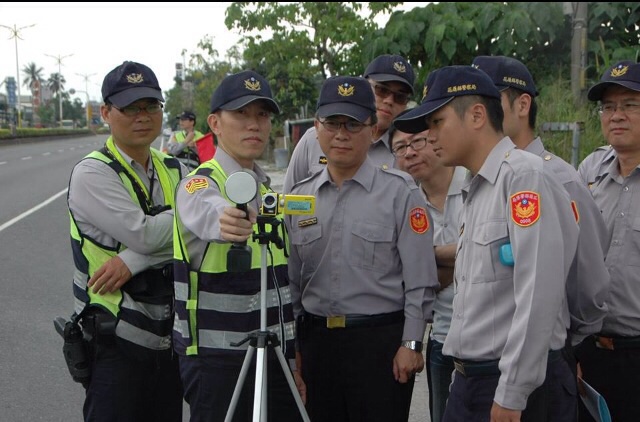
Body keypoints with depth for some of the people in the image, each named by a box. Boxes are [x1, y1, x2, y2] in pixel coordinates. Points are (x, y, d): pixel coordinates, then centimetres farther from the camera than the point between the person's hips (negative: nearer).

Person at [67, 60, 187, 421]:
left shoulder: (175, 171, 8)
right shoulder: (91, 174, -10)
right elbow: (144, 234, -22)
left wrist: (134, 260, -19)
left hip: (171, 337, 6)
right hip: (117, 341, -5)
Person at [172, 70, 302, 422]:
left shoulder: (268, 187, 12)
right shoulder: (199, 183, -11)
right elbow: (207, 213, -37)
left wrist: (292, 351, 15)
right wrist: (225, 221, -60)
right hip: (216, 357, -7)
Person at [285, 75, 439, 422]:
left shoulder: (400, 192, -4)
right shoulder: (299, 195, 9)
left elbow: (420, 280, -6)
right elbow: (292, 280, 12)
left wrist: (411, 344, -8)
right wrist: (293, 346, 11)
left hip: (381, 340, -4)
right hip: (315, 341, 4)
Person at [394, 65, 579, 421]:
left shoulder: (525, 176, -14)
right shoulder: (474, 190, 13)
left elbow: (538, 295, -21)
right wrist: (466, 374, 12)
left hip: (515, 381, -8)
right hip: (468, 376, 8)